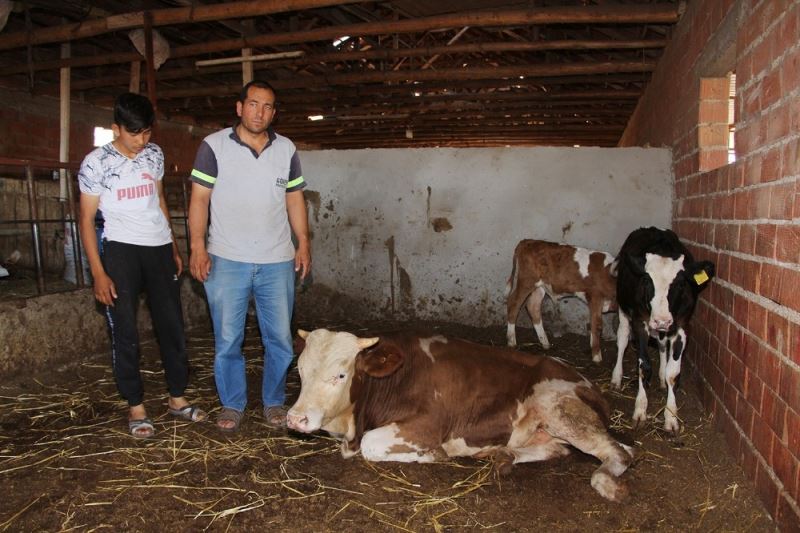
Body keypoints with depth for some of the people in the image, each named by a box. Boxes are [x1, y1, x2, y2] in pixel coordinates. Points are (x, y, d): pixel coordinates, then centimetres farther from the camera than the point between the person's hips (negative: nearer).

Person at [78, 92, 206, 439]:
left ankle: (177, 398, 20)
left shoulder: (154, 154, 7)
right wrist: (98, 273, -11)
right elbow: (86, 219, -5)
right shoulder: (96, 163, -6)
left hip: (159, 247, 4)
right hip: (121, 250, -4)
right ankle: (135, 407, 12)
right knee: (124, 331, 0)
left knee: (172, 325, 7)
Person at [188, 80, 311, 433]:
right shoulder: (214, 146, -1)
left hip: (277, 262, 2)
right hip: (226, 261, -2)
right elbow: (199, 199, -2)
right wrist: (197, 248, -10)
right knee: (227, 340, 6)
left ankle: (274, 403, 24)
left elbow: (295, 200, 12)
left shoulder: (287, 149, 8)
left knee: (280, 339, 7)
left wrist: (304, 244, 5)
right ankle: (232, 405, 22)